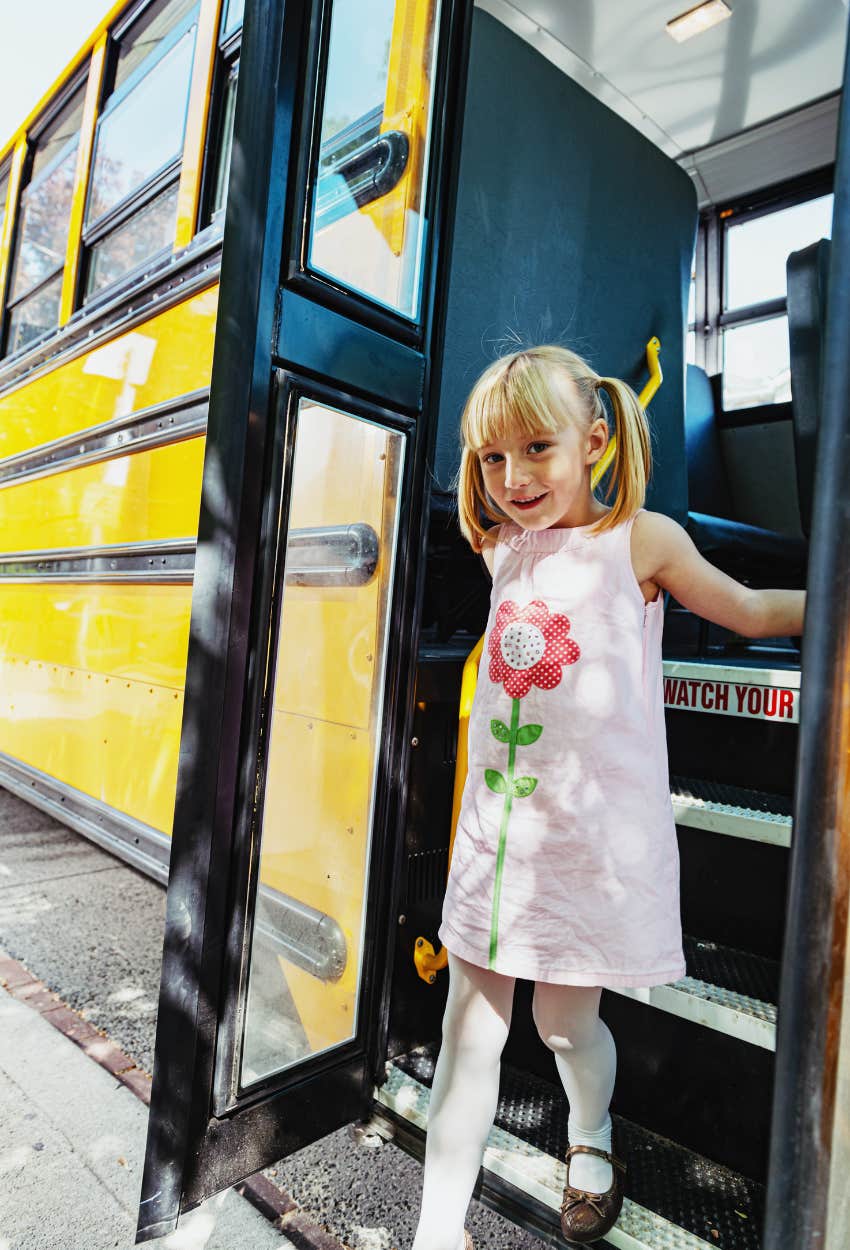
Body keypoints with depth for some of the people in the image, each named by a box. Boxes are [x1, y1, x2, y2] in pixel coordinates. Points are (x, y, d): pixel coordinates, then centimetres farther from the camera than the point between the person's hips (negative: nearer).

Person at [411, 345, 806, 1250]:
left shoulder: (638, 540, -6)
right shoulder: (505, 550, 5)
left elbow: (754, 613, 7)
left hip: (595, 834, -3)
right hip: (497, 826, 4)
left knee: (566, 1020, 14)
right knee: (470, 1023, 10)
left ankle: (593, 1141, 49)